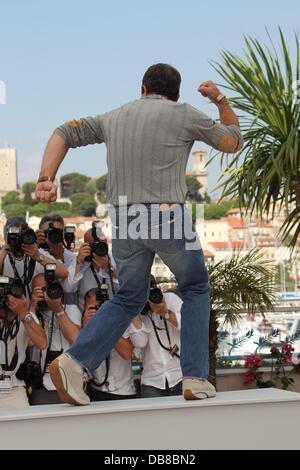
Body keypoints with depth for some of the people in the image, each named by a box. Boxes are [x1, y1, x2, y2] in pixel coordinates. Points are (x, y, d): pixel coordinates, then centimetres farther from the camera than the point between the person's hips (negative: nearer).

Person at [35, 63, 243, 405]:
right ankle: (195, 379, 12)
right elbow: (233, 142, 19)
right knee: (196, 290, 17)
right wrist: (220, 99, 32)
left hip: (124, 222, 4)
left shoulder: (114, 117, 17)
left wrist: (45, 180, 1)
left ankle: (74, 363, 3)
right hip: (168, 217, -4)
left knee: (129, 298, 19)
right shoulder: (184, 115, 5)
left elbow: (64, 134, 11)